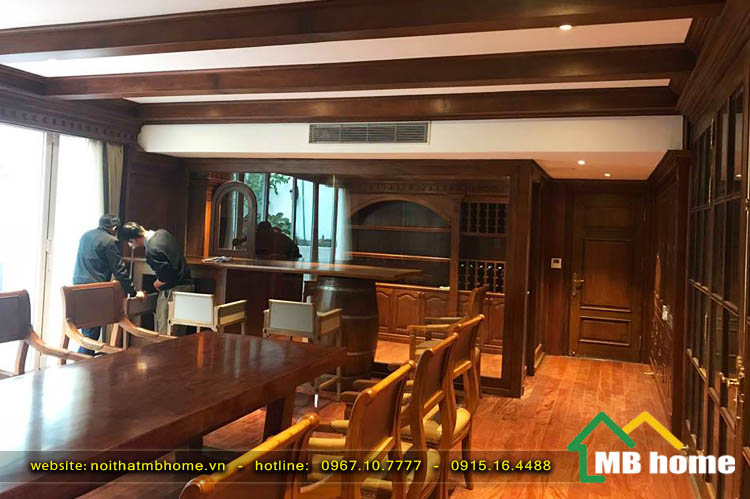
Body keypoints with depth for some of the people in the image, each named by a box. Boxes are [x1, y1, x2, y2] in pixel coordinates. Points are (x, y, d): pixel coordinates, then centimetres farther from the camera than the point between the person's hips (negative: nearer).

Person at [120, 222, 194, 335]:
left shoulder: (152, 250, -22)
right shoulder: (162, 232, 3)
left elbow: (168, 276, -22)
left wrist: (157, 284, -2)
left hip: (173, 290, -9)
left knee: (164, 333, -1)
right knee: (179, 333, 15)